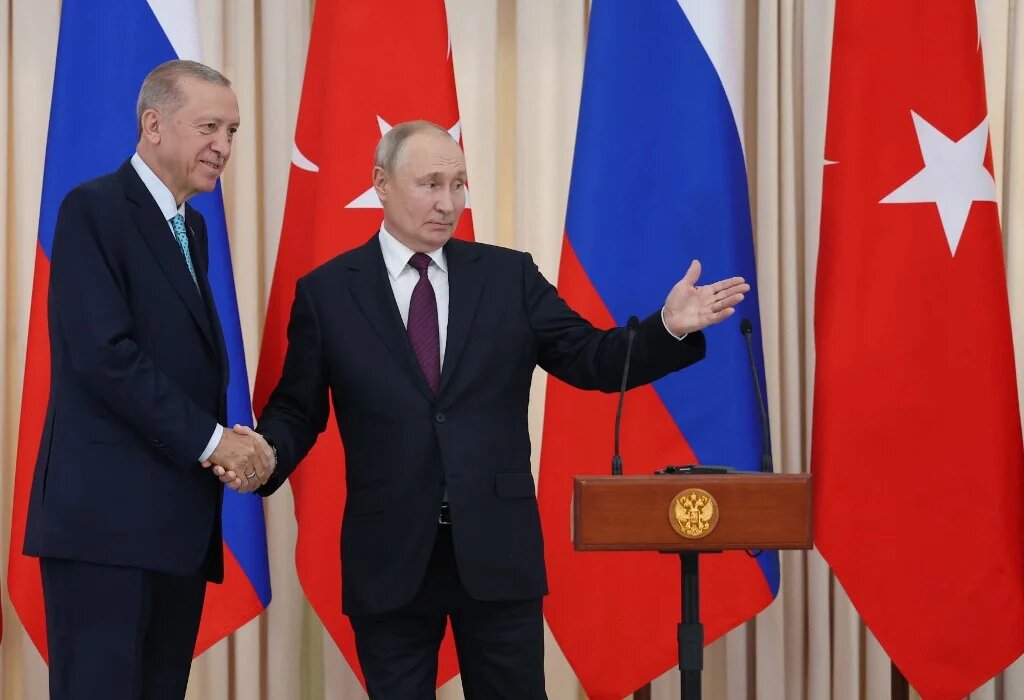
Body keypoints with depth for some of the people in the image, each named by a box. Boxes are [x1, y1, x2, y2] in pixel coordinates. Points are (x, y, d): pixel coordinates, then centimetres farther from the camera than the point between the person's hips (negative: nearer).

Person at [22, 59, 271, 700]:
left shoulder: (192, 226, 20)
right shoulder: (94, 210, -7)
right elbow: (105, 354, -16)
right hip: (107, 517, -8)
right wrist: (209, 439, -13)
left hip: (179, 520, 8)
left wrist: (230, 444, -2)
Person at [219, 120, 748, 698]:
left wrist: (670, 327, -16)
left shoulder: (510, 275, 5)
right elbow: (298, 409, 5)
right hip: (388, 553, -1)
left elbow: (593, 361, 1)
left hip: (497, 547, 1)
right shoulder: (326, 292, 2)